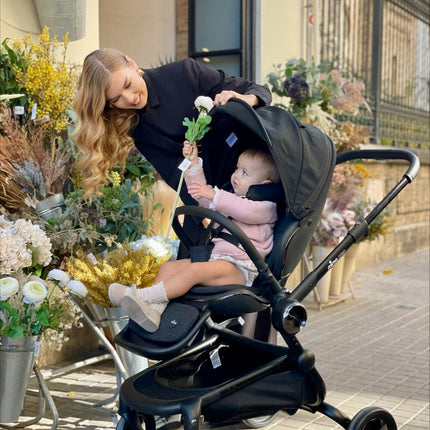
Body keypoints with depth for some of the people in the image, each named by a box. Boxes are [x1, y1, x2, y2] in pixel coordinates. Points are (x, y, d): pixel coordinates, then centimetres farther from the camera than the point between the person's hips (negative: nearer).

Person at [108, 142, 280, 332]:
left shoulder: (266, 207, 0)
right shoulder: (230, 199, 27)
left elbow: (247, 211, -22)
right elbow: (203, 196, 25)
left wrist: (214, 195, -29)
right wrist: (194, 164, 14)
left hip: (238, 268, -8)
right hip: (213, 256, 9)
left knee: (195, 270, -32)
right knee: (168, 267, -7)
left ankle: (144, 295, -37)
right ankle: (154, 309, -28)